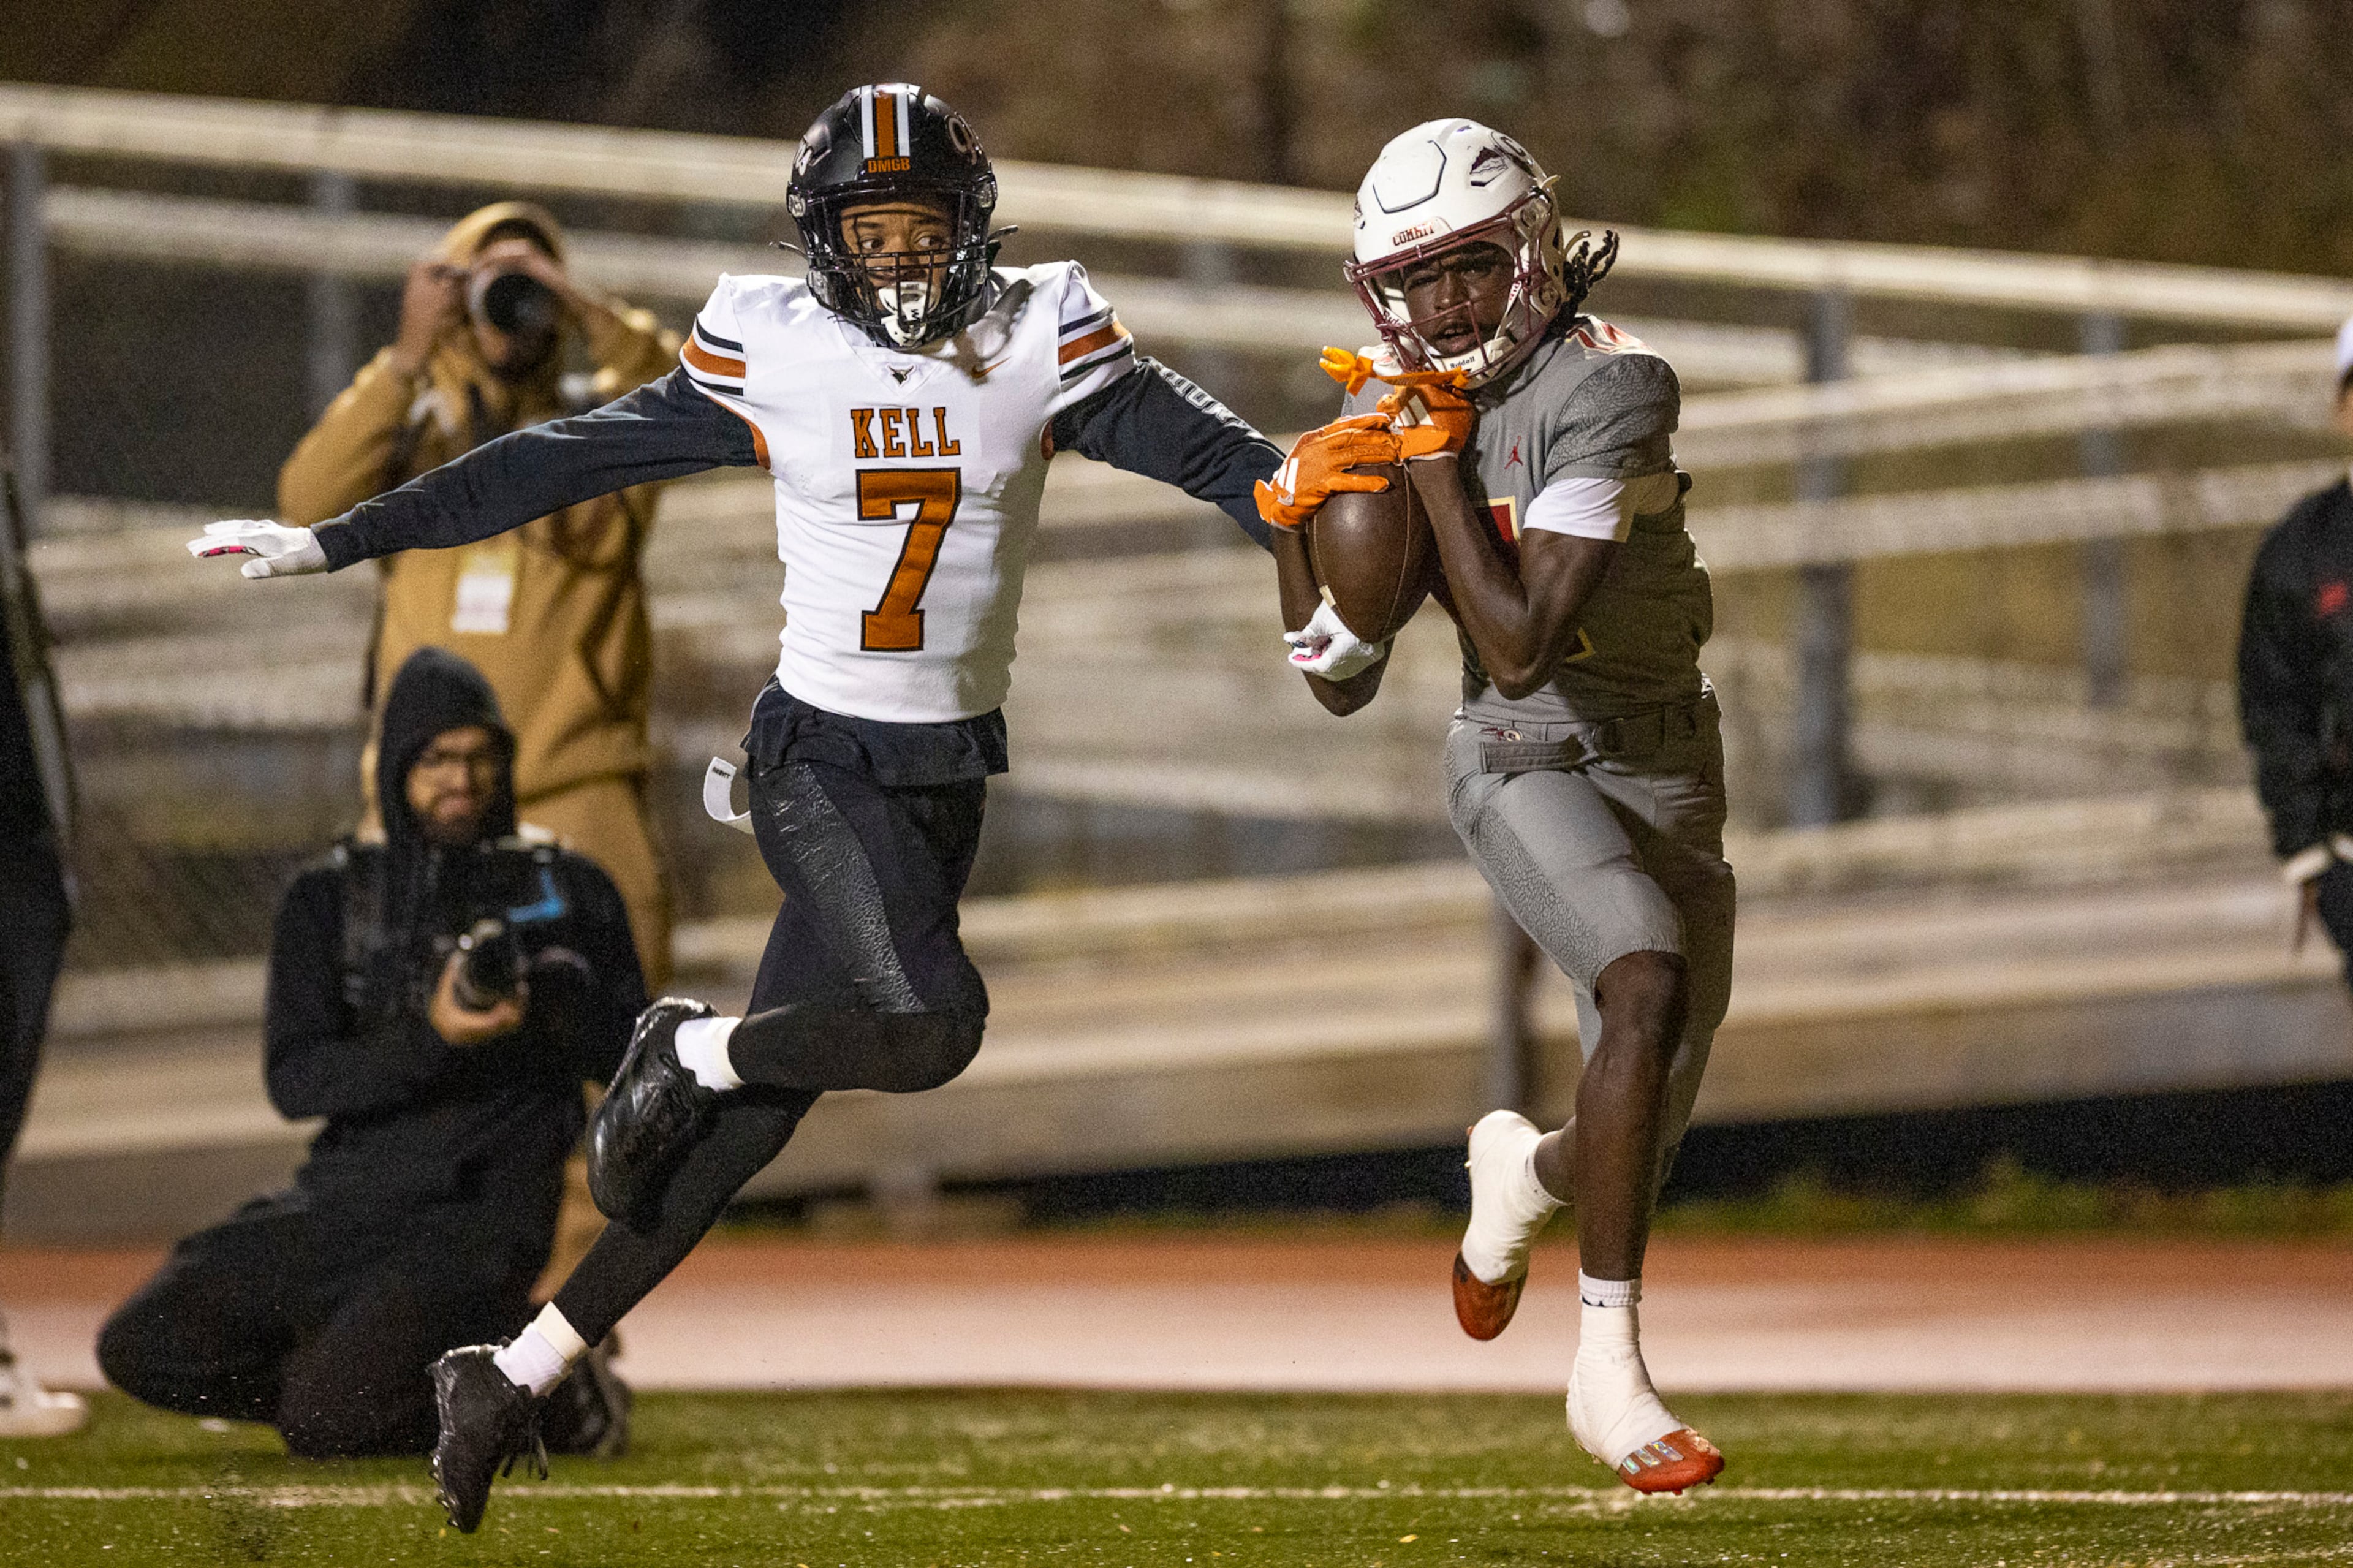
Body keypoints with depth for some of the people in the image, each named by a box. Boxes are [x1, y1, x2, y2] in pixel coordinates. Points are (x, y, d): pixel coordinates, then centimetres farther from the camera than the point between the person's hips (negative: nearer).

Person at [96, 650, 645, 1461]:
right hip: (349, 1198, 4)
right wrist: (429, 1037, -23)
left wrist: (547, 999, -19)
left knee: (321, 1423, -25)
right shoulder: (331, 899, 6)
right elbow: (295, 1081, -6)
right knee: (140, 1348, -9)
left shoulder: (568, 891, 5)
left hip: (482, 1214, -4)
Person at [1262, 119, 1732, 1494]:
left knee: (1640, 1146, 6)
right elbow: (1343, 684, 4)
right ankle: (1610, 1369, -27)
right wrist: (1293, 522, -10)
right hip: (1525, 766, 0)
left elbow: (1523, 648, -25)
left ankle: (1527, 1168, 46)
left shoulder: (1610, 388, -20)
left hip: (1667, 770, 0)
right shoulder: (1391, 414, -3)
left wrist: (1440, 460, -24)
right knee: (1650, 988, -32)